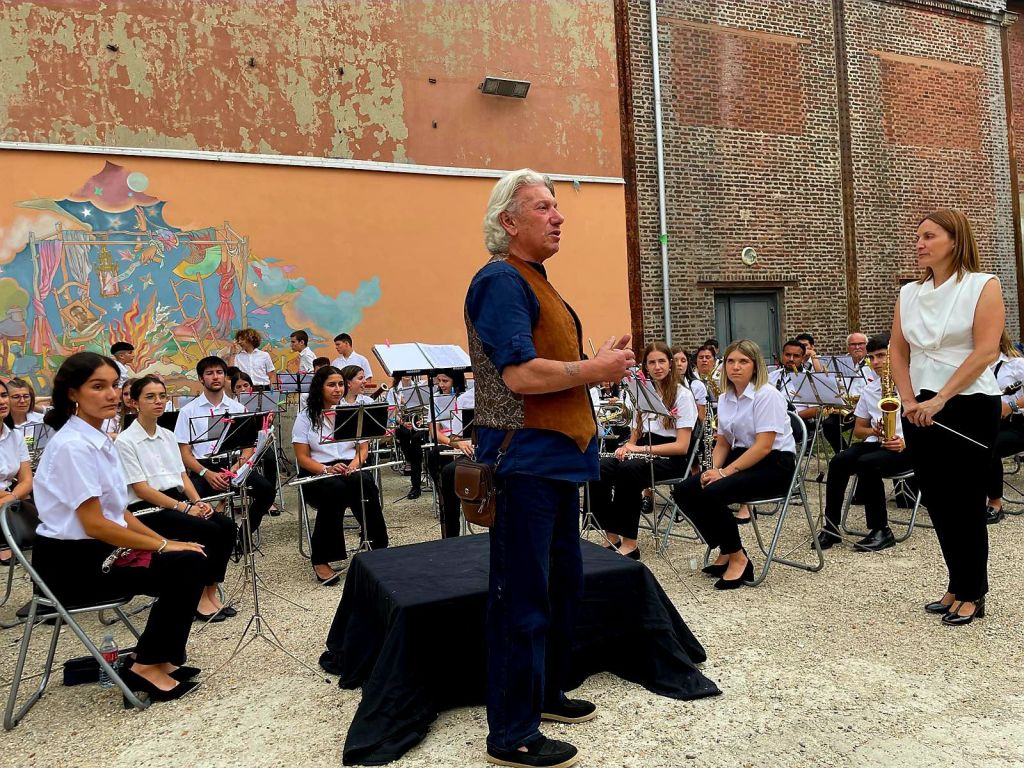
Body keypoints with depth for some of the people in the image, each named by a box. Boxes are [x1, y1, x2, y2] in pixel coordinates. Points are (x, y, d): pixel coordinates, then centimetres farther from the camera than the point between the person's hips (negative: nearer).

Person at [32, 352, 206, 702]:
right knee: (185, 566, -17)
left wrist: (164, 541, 1)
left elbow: (118, 512, 12)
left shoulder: (99, 439, 9)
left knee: (191, 561, -3)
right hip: (71, 564, -9)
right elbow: (95, 524, -22)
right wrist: (163, 546, -15)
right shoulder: (72, 446, -20)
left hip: (98, 551, 9)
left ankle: (161, 660, 9)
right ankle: (147, 666, -2)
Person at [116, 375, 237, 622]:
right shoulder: (125, 441, -8)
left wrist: (198, 502, -6)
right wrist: (183, 507, -19)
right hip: (147, 509, -7)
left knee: (227, 527, -17)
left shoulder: (168, 436, 14)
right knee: (208, 531, -27)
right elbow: (141, 489, -13)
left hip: (177, 499, 7)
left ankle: (211, 591, -8)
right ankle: (200, 598, -13)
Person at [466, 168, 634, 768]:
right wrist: (595, 370, -13)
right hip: (524, 459, -10)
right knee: (522, 598, -1)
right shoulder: (502, 280, -14)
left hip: (555, 457, 10)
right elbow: (520, 374, -24)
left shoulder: (535, 281, 18)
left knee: (563, 583, 19)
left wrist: (599, 362, 8)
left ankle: (546, 693, 37)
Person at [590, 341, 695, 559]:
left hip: (670, 459, -5)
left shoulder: (683, 396, -4)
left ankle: (629, 543, -28)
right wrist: (628, 447, -7)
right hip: (643, 454, 5)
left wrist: (643, 449, -20)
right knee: (598, 469, -25)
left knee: (627, 470, -37)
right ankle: (612, 537, -21)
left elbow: (682, 446, -12)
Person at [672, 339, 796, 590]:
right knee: (684, 491, -11)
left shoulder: (767, 395, -14)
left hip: (774, 464, -8)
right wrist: (715, 468, -6)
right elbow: (723, 442, 15)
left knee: (712, 493, -30)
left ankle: (738, 559, -10)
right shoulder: (725, 398, 10)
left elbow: (764, 446, -21)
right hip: (741, 458, 8)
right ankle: (725, 551, 1)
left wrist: (726, 471, -24)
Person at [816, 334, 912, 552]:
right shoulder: (869, 389, 16)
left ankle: (881, 531, -20)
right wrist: (873, 431, -4)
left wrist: (905, 442, -25)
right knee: (838, 461, -23)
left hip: (904, 448, -5)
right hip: (876, 443, 5)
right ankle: (831, 527, -18)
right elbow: (858, 429, 19)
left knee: (866, 463, -34)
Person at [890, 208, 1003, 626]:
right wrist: (909, 400, -6)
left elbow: (985, 351, -14)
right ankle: (957, 585, 24)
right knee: (937, 501, 10)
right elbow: (898, 351, 8)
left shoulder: (983, 285, -4)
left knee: (965, 501, 1)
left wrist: (939, 400, -19)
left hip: (968, 405, -5)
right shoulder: (909, 293, 10)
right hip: (919, 410, 5)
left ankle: (972, 594, 16)